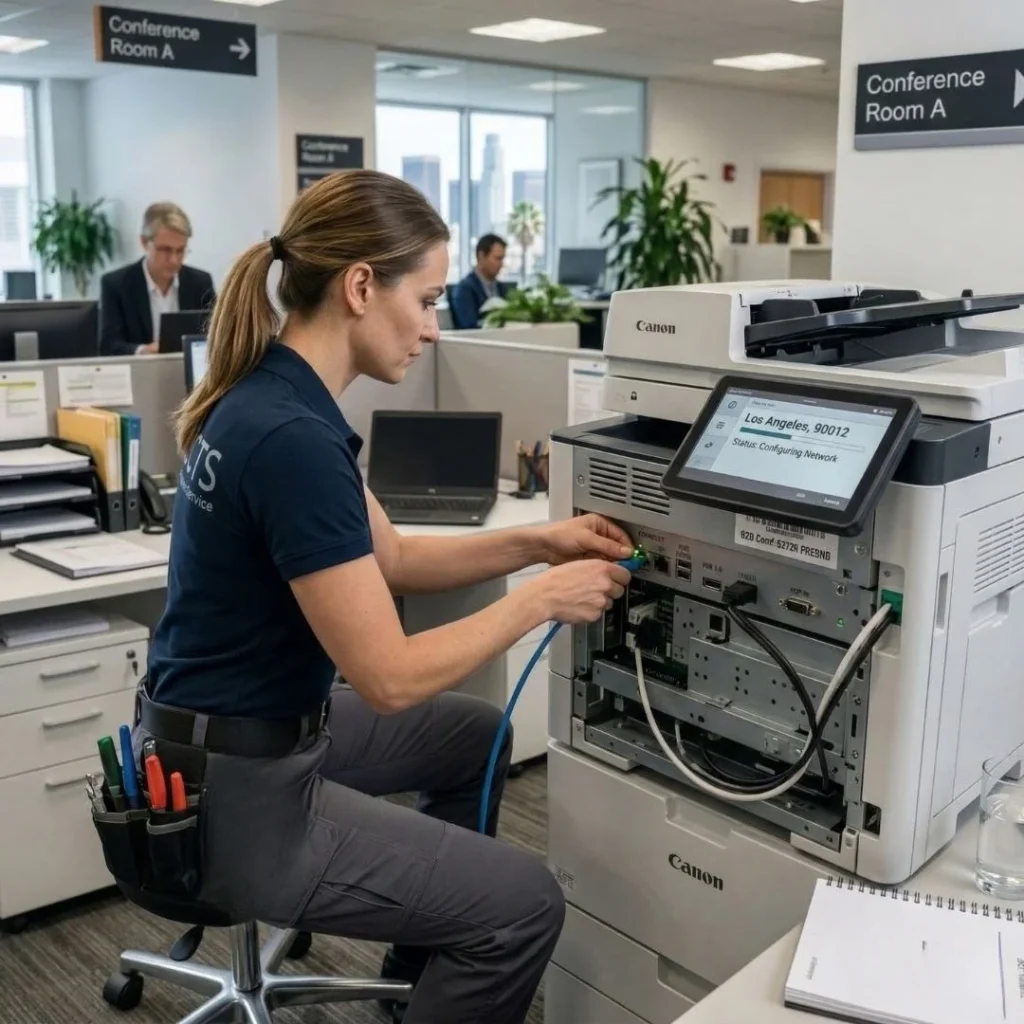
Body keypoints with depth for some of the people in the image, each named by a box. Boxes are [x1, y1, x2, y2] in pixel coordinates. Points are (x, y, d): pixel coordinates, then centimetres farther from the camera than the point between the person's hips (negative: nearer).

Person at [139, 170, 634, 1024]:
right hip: (232, 792, -10)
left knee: (477, 735, 25)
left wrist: (535, 543, 1)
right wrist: (542, 598, -14)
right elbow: (391, 677, -26)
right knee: (524, 904, -1)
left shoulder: (271, 394, 2)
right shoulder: (294, 438, -29)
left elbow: (391, 560, 11)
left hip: (244, 730, 10)